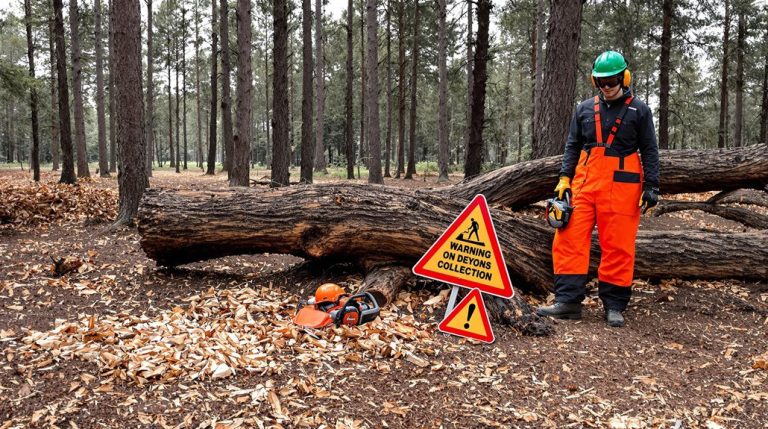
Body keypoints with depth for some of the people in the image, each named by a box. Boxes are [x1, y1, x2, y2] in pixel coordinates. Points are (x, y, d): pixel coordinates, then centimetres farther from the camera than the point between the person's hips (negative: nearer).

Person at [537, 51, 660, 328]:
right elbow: (573, 146, 14)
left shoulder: (639, 111, 5)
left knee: (617, 247, 0)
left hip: (621, 186, -3)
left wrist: (651, 186, -4)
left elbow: (650, 151, 4)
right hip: (584, 182, 3)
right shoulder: (584, 109, 13)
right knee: (570, 238, -6)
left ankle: (614, 306, 11)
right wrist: (564, 178, 3)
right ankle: (568, 301, -3)